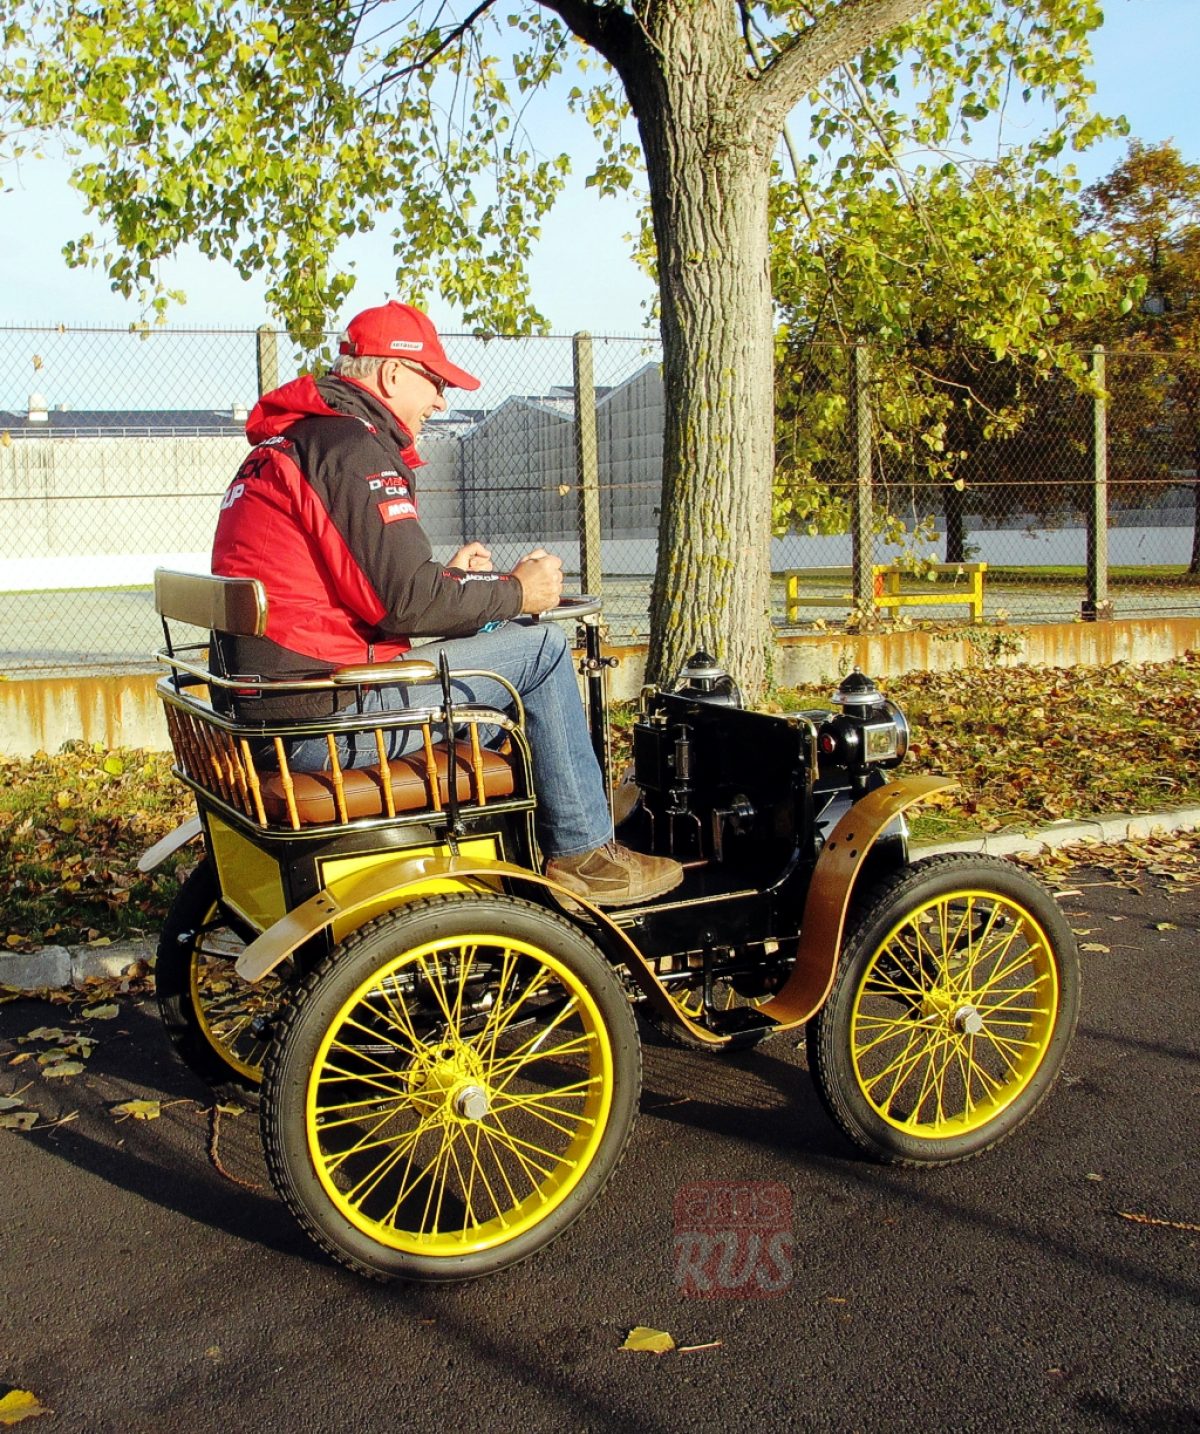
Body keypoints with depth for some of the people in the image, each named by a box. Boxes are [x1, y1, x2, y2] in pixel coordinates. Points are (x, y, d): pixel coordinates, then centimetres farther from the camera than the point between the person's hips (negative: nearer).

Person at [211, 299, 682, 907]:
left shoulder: (288, 442, 19)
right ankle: (582, 853, 6)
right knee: (540, 647, -5)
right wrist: (517, 592, -3)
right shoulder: (352, 447, -13)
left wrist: (449, 575, 17)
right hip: (323, 723, -11)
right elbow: (408, 600, -18)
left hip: (265, 710, 11)